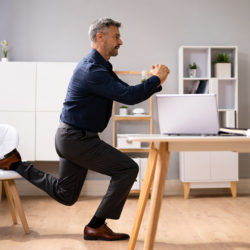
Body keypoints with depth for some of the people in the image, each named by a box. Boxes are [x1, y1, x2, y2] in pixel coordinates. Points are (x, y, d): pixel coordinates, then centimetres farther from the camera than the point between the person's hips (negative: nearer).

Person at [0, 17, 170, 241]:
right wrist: (156, 79, -15)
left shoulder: (102, 67, 13)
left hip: (72, 138, 10)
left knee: (65, 195, 20)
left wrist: (156, 83, 1)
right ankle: (96, 226, -2)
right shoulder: (92, 70, -21)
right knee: (128, 168, -11)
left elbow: (127, 91, 14)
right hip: (77, 138, -10)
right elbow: (129, 96, -29)